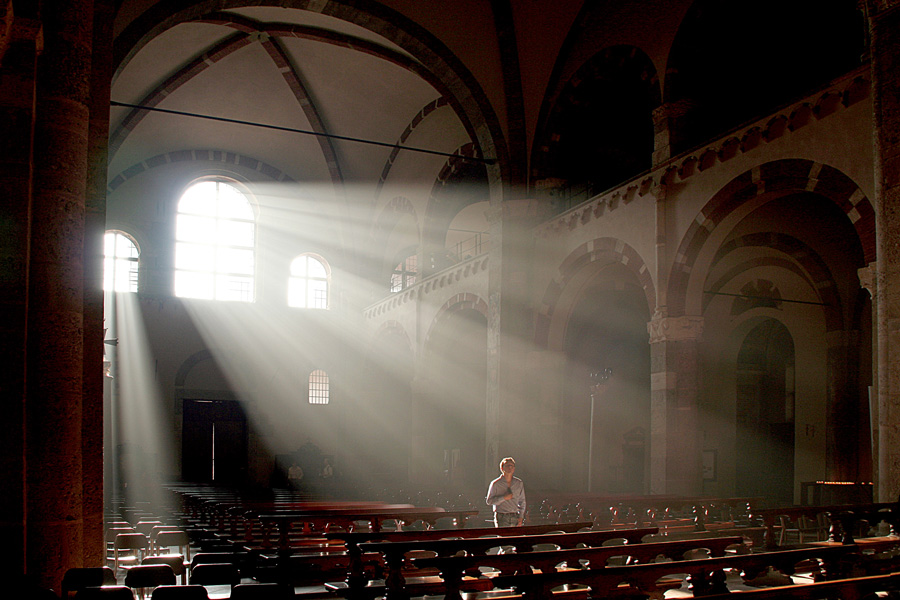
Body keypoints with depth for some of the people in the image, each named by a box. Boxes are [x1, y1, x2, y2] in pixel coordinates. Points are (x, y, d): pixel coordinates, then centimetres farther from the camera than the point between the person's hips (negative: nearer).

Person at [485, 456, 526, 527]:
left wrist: (521, 517, 7)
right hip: (501, 518, -3)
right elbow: (489, 501, -2)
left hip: (515, 518, 3)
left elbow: (522, 501, 16)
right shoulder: (495, 484, -1)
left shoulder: (519, 483, 10)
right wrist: (504, 498, -12)